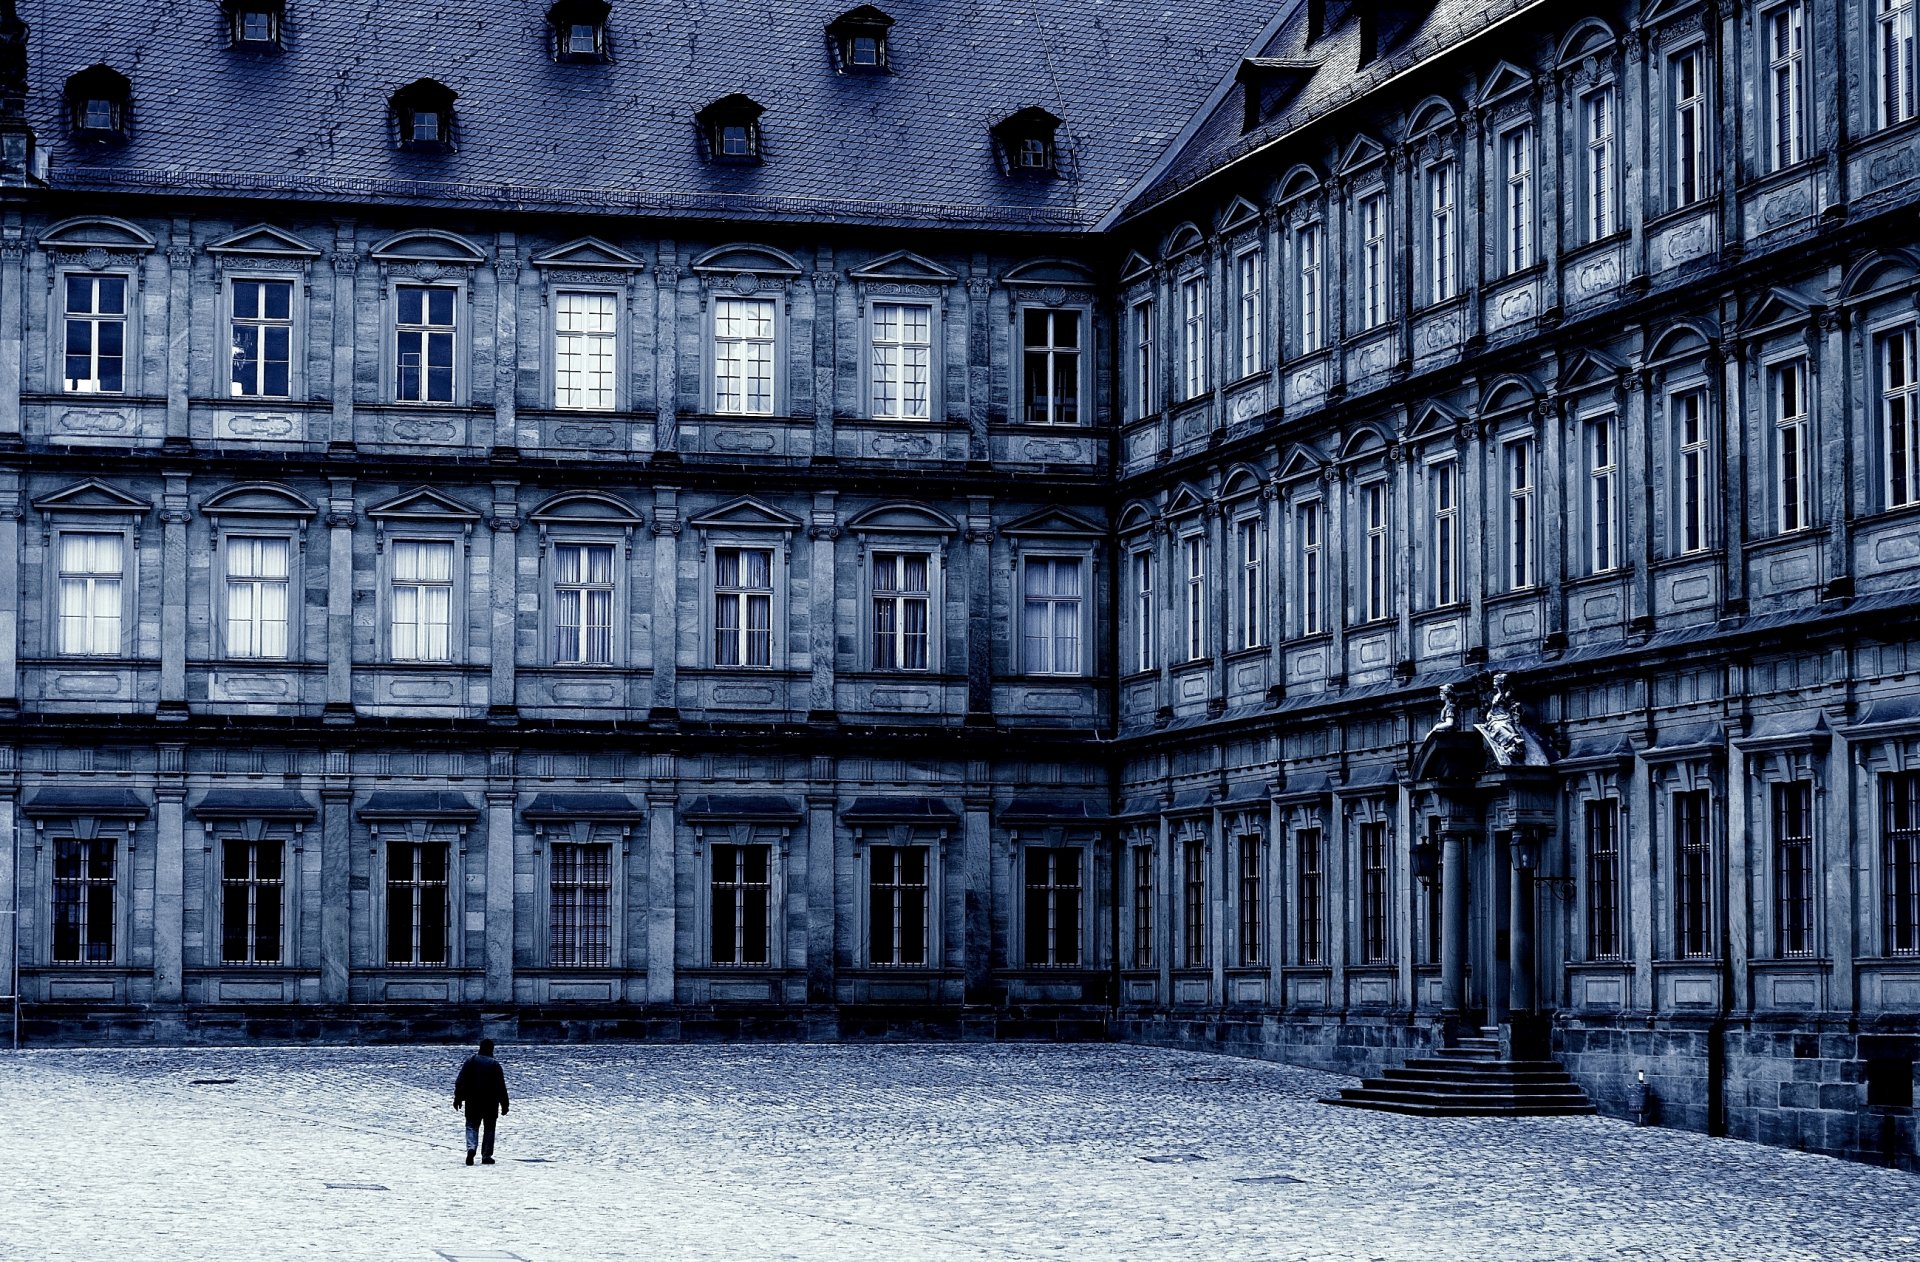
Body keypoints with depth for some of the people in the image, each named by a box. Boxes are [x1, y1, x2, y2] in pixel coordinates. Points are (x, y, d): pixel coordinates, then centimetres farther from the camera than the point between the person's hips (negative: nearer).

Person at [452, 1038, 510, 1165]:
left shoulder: (471, 1061, 0)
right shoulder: (495, 1064, -4)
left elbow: (460, 1082, -1)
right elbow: (501, 1087, -3)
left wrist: (458, 1098, 4)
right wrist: (504, 1104, 2)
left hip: (472, 1102, 1)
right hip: (491, 1102, -1)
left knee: (472, 1126, 7)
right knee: (489, 1128, 8)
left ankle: (471, 1148, -19)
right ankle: (486, 1156, 5)